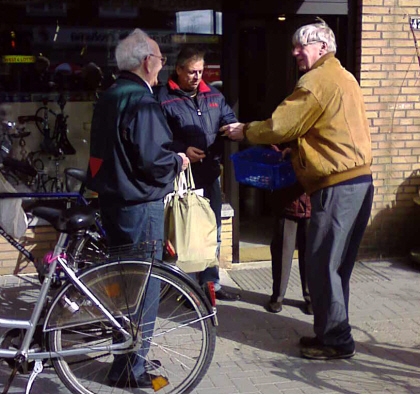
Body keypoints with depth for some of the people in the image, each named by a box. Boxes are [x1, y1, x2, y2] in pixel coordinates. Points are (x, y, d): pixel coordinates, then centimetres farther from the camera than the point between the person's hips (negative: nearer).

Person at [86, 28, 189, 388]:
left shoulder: (108, 98, 12)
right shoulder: (141, 101, -18)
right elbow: (152, 159, -24)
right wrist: (178, 161, -4)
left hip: (112, 201, 9)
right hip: (141, 206, -9)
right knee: (145, 286, 0)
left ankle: (128, 355, 31)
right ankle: (130, 369, 8)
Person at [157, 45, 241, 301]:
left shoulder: (213, 95, 13)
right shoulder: (164, 99, -6)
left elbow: (229, 120, 14)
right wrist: (182, 151, -20)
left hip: (210, 173, 6)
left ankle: (211, 282, 29)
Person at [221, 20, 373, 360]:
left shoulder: (317, 81, -12)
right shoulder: (345, 78, 20)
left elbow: (279, 126, -11)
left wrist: (245, 131, 5)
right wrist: (284, 145, 18)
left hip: (337, 185, -10)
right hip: (360, 179, 10)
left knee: (322, 263, -3)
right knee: (337, 262, 16)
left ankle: (336, 341, 5)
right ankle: (333, 331, 26)